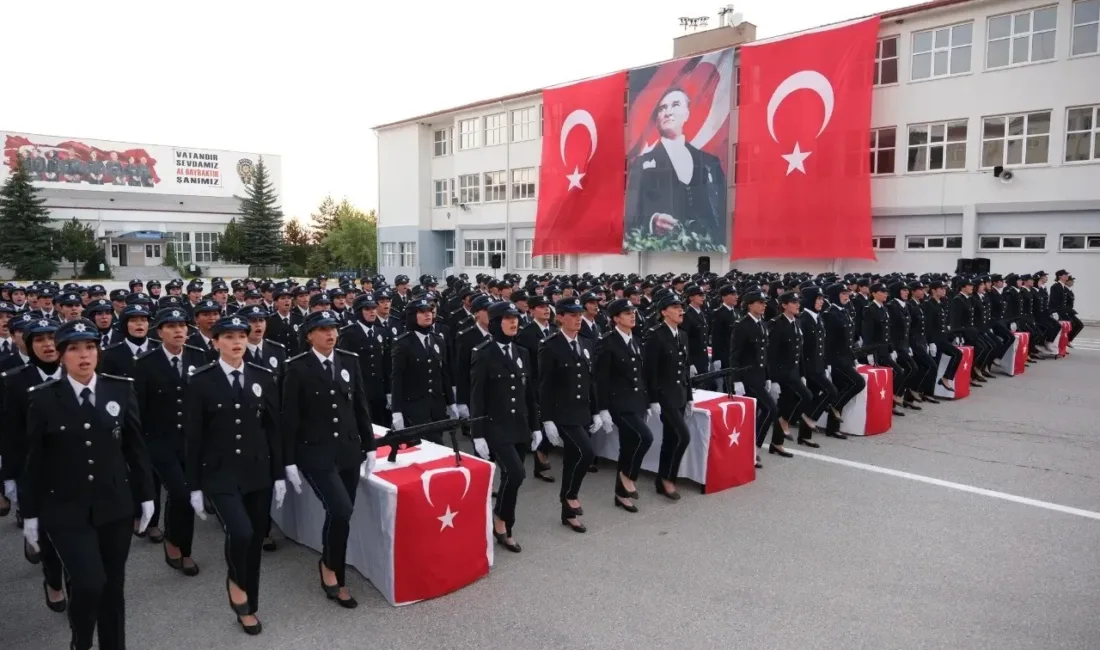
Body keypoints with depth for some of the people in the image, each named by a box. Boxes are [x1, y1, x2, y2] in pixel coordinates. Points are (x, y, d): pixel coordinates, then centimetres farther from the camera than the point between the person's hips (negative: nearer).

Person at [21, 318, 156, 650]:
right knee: (89, 583, -12)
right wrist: (30, 513, 1)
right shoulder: (43, 398, -6)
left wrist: (146, 495, 4)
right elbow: (34, 459, -2)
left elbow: (136, 445, 3)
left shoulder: (121, 389, -3)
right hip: (66, 510, -2)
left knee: (113, 586, 11)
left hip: (115, 505, 2)